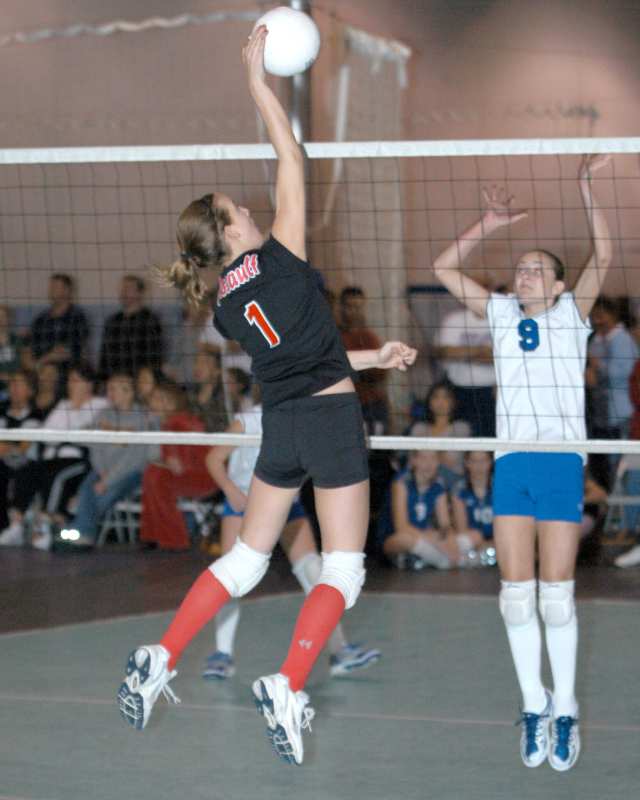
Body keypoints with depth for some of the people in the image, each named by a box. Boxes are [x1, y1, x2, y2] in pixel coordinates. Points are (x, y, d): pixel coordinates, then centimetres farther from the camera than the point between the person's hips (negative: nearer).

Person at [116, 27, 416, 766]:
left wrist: (375, 357, 25)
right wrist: (257, 79, -1)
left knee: (245, 558, 17)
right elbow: (290, 160, -5)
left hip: (279, 422, 6)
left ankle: (159, 660, 9)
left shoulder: (226, 309, 9)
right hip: (331, 415, -6)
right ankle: (288, 688, -17)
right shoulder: (278, 257, -8)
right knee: (344, 569, -2)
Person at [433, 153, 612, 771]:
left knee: (556, 591, -4)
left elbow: (604, 256, -6)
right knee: (515, 589, -1)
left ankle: (566, 709, 5)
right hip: (510, 461, 3)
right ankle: (533, 704, 8)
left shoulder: (572, 314, 7)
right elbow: (444, 268, 12)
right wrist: (487, 227, 3)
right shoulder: (500, 315, 14)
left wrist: (586, 190, -13)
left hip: (562, 461, -3)